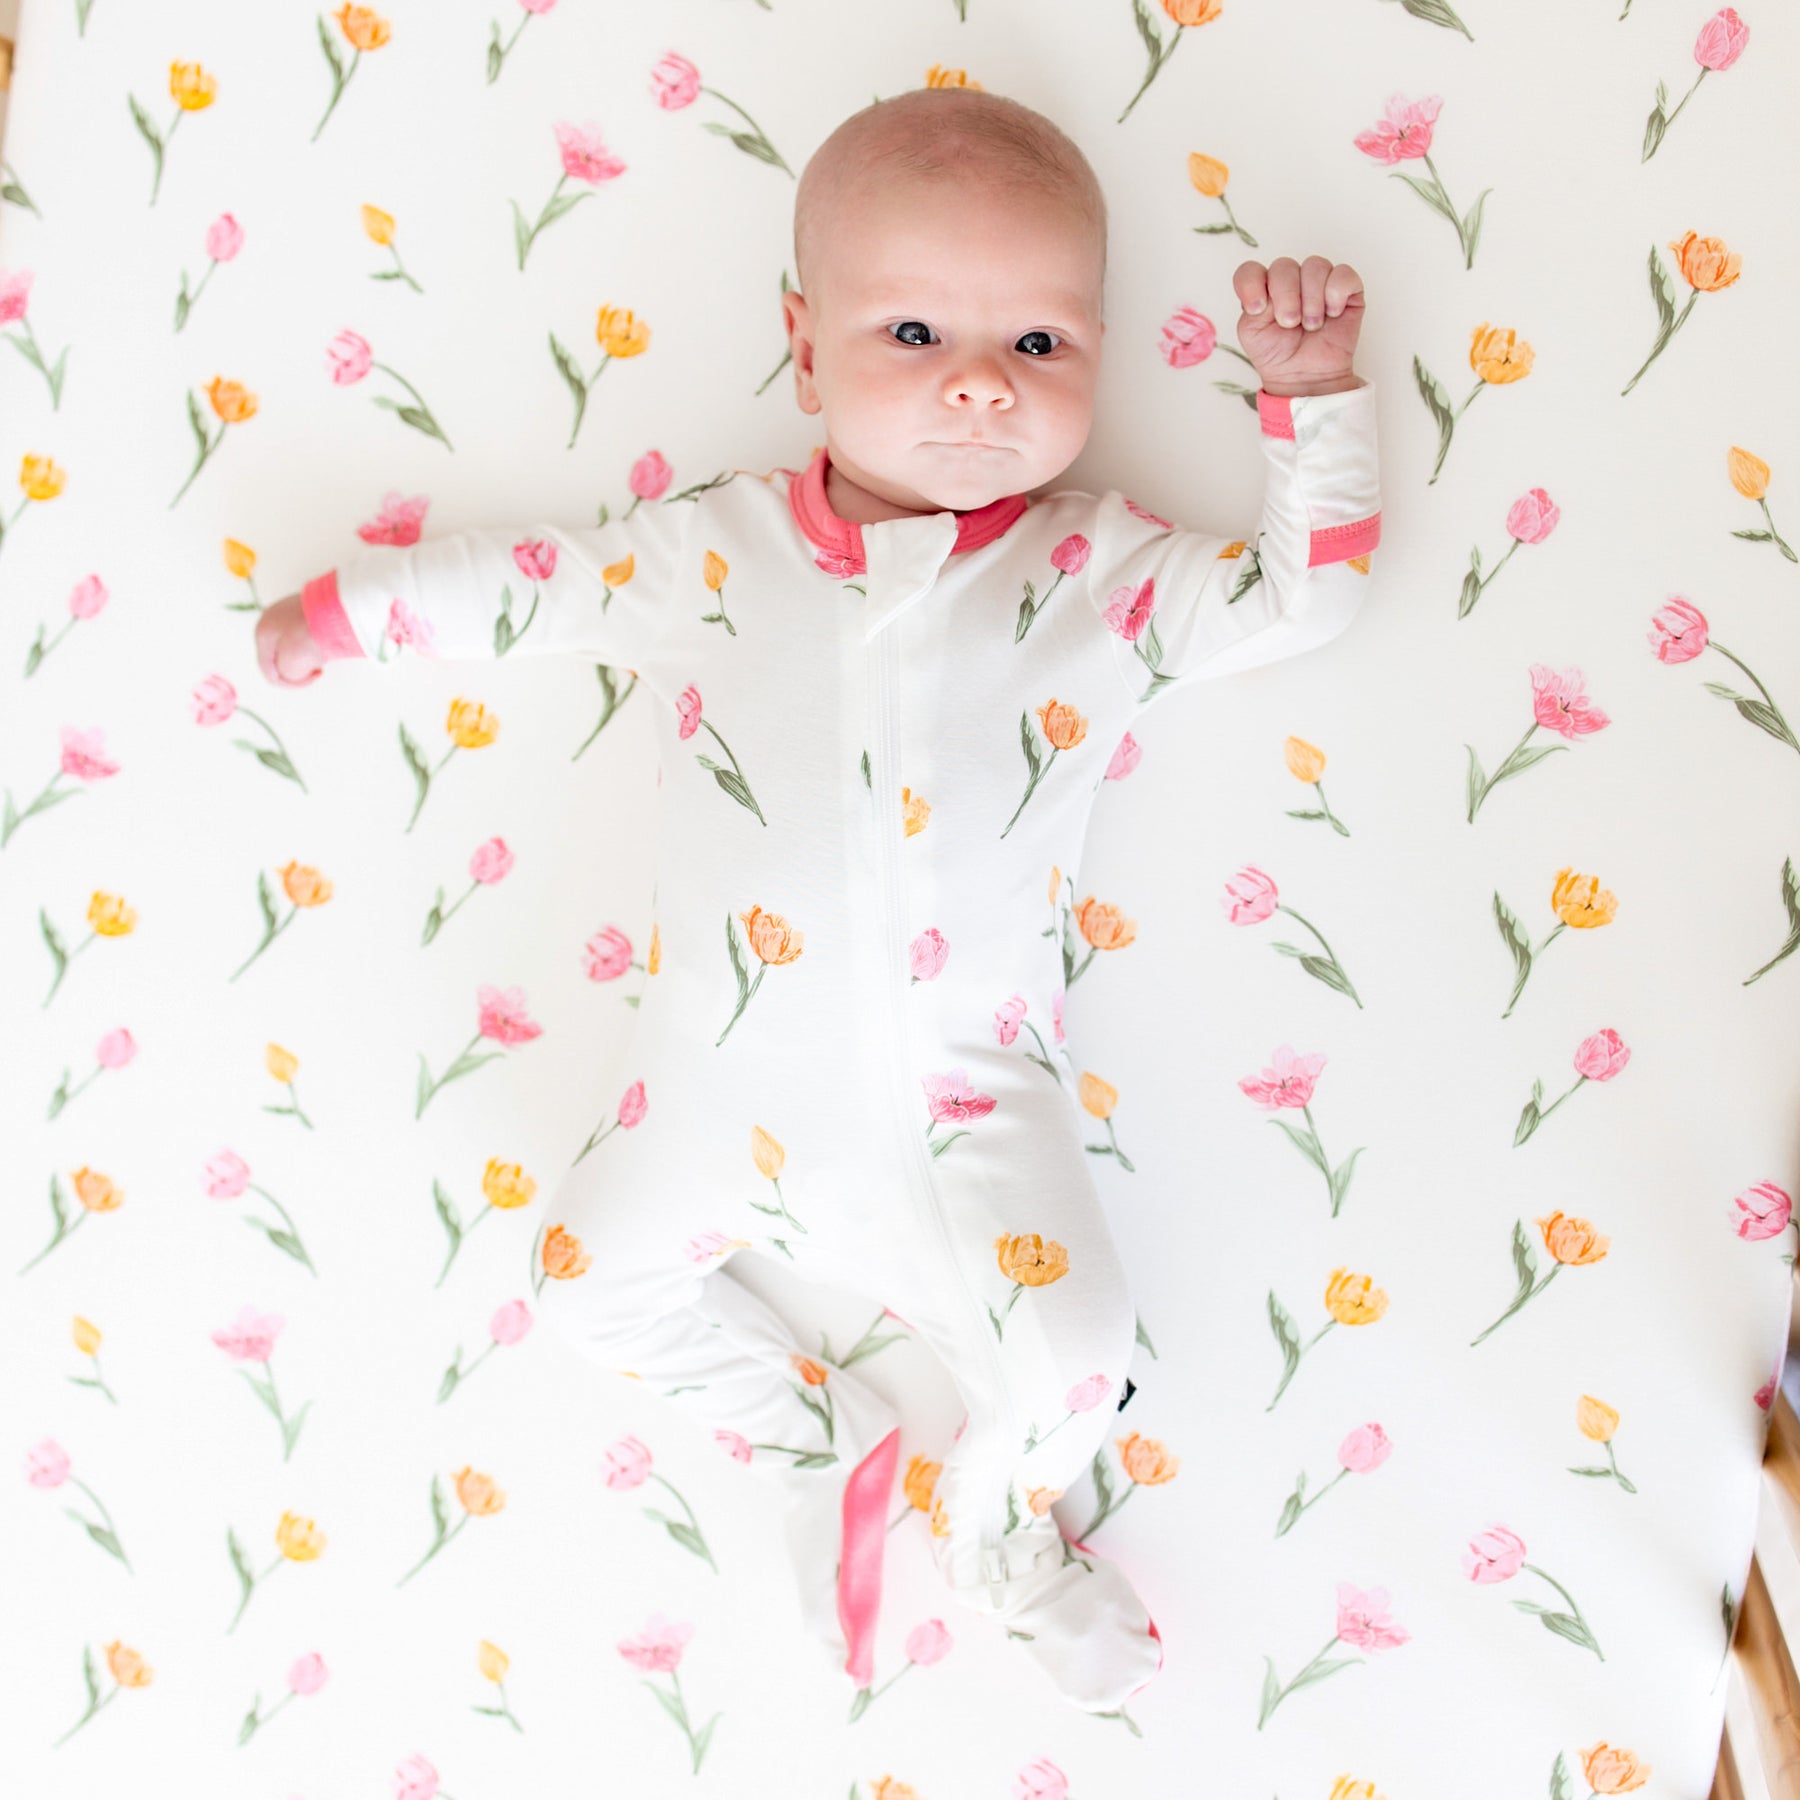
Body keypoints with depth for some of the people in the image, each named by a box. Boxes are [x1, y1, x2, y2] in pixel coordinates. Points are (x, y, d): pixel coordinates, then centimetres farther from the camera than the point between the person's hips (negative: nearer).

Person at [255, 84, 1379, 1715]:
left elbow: (1303, 595, 1)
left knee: (1070, 1348, -15)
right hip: (732, 1076, 3)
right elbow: (539, 576, 14)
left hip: (966, 1090, -2)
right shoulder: (714, 551, 1)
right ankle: (829, 1450, 31)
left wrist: (1316, 392, -6)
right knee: (595, 1277, 9)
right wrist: (350, 605, 20)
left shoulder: (1101, 570, -1)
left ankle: (999, 1533, 22)